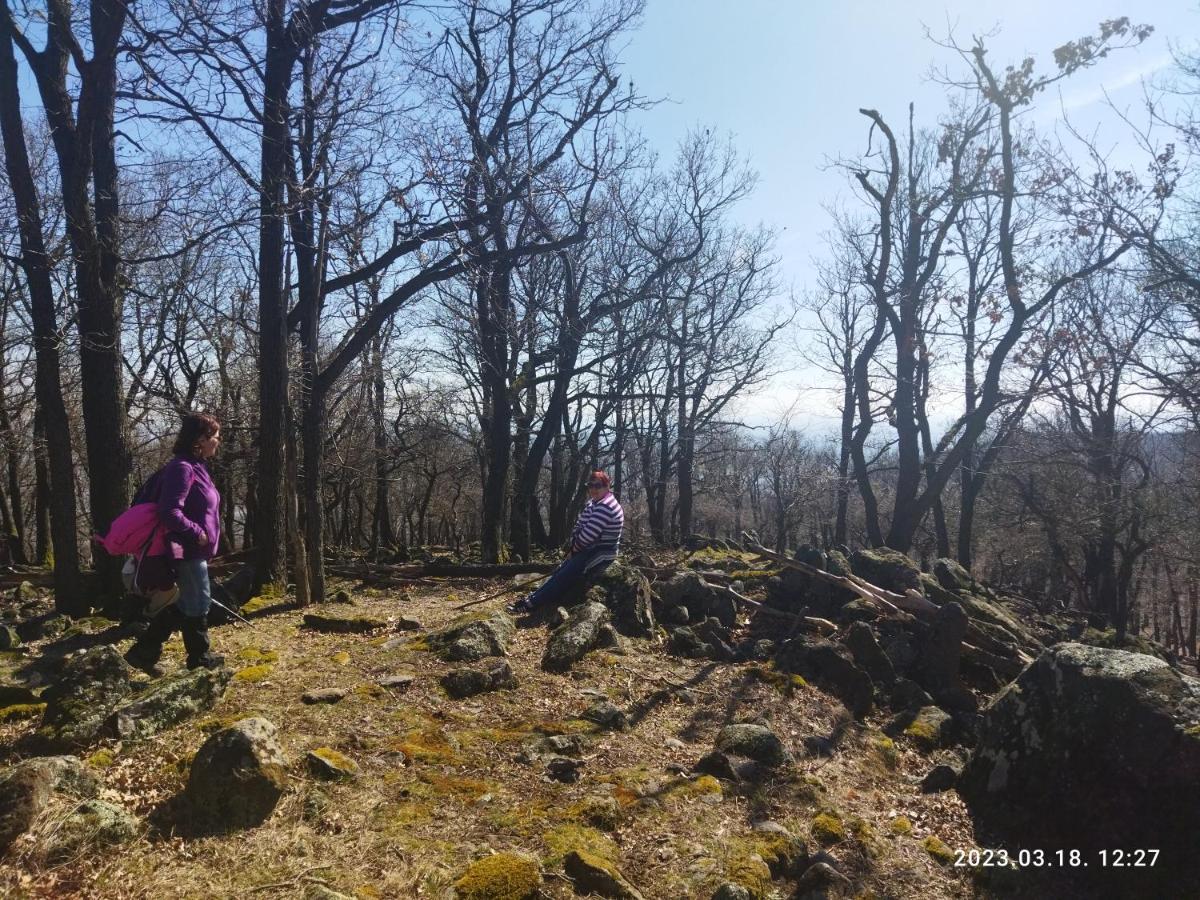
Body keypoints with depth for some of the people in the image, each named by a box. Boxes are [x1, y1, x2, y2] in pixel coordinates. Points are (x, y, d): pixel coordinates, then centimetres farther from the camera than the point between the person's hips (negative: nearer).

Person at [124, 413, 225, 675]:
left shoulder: (196, 467, 12)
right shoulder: (182, 467, -19)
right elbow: (169, 512, -26)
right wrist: (198, 533, -19)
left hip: (195, 550, 10)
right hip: (190, 550, -10)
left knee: (184, 604, 16)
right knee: (198, 603, 4)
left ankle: (144, 652, 21)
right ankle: (200, 657, 20)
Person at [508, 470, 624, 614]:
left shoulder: (605, 507, -21)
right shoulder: (593, 503, 14)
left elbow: (588, 534, -25)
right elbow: (579, 526, 12)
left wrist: (574, 549, -9)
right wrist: (573, 548, -2)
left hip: (600, 555, -10)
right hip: (590, 550, 10)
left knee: (564, 577, -15)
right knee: (559, 572, 3)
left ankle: (531, 604, -15)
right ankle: (533, 598, 3)